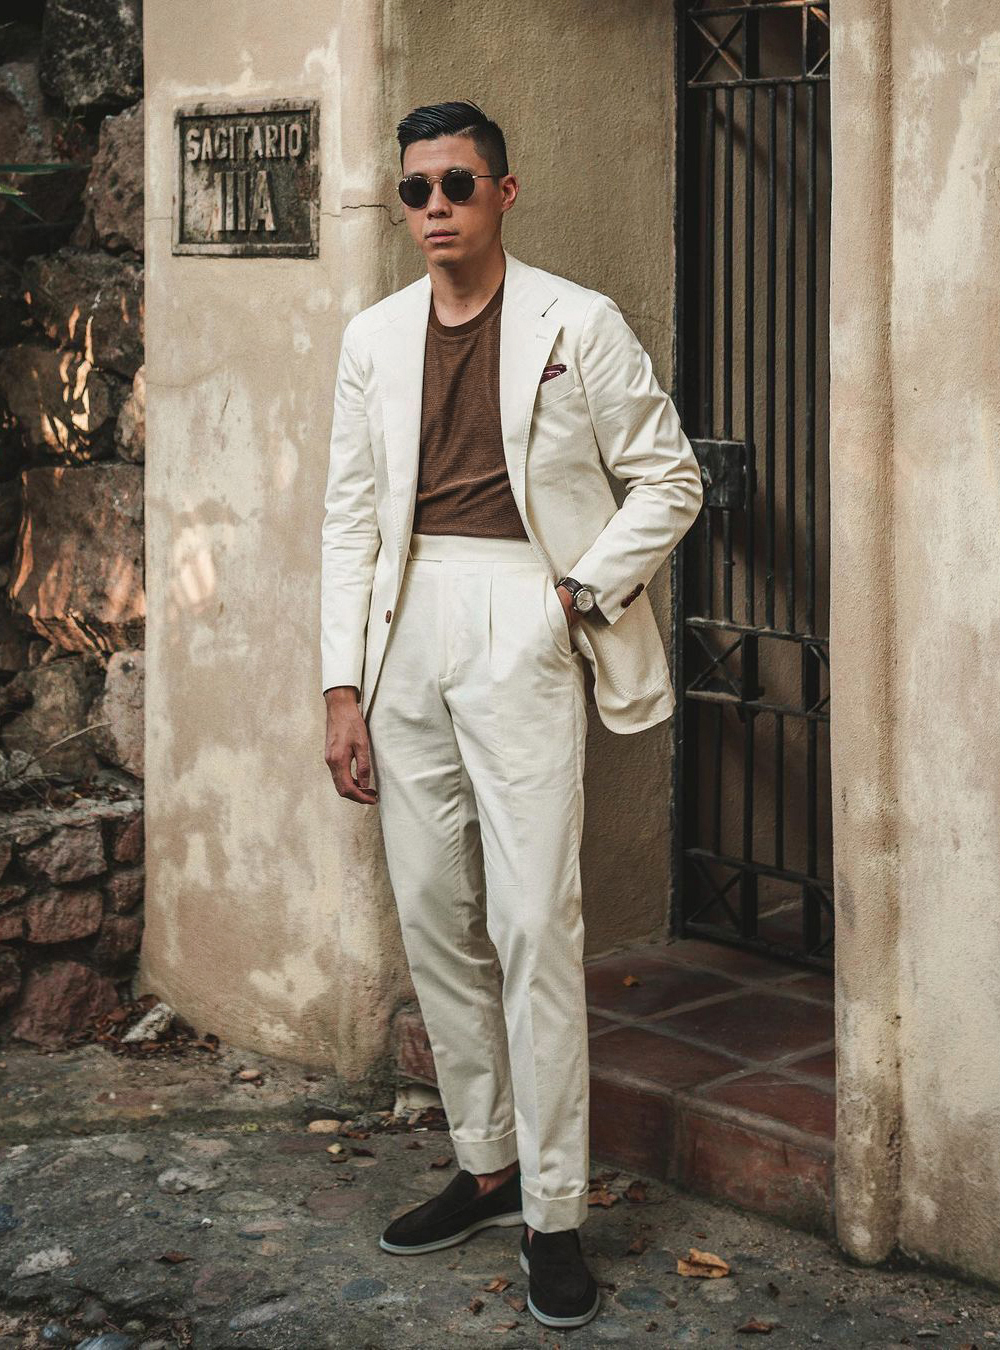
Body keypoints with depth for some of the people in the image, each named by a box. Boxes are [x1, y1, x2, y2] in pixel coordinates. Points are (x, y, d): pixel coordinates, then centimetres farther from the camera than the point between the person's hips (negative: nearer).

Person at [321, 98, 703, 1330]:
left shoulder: (577, 324, 0)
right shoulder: (375, 338, 12)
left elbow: (668, 479, 5)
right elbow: (351, 517, 11)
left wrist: (586, 592, -8)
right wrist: (342, 688, 5)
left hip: (521, 631, -5)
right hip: (408, 629, 5)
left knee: (533, 925, -9)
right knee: (434, 919, 9)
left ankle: (553, 1212, 0)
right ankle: (484, 1165, 23)